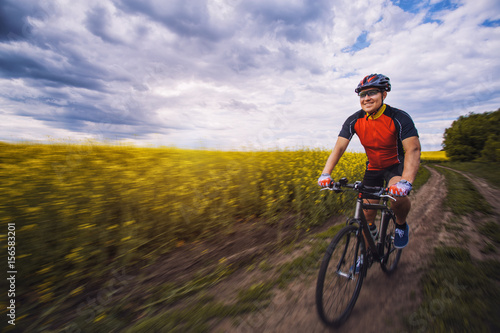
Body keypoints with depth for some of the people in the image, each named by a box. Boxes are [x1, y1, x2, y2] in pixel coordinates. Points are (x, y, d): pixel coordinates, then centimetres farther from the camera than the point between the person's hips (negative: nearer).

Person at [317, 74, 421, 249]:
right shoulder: (354, 121, -14)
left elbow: (413, 149, -31)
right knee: (368, 209, 2)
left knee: (397, 195, -34)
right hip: (373, 168, 3)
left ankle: (401, 224, 3)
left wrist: (406, 181, -48)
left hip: (395, 165, -3)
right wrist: (326, 174, -37)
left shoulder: (400, 118, -22)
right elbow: (339, 147, -22)